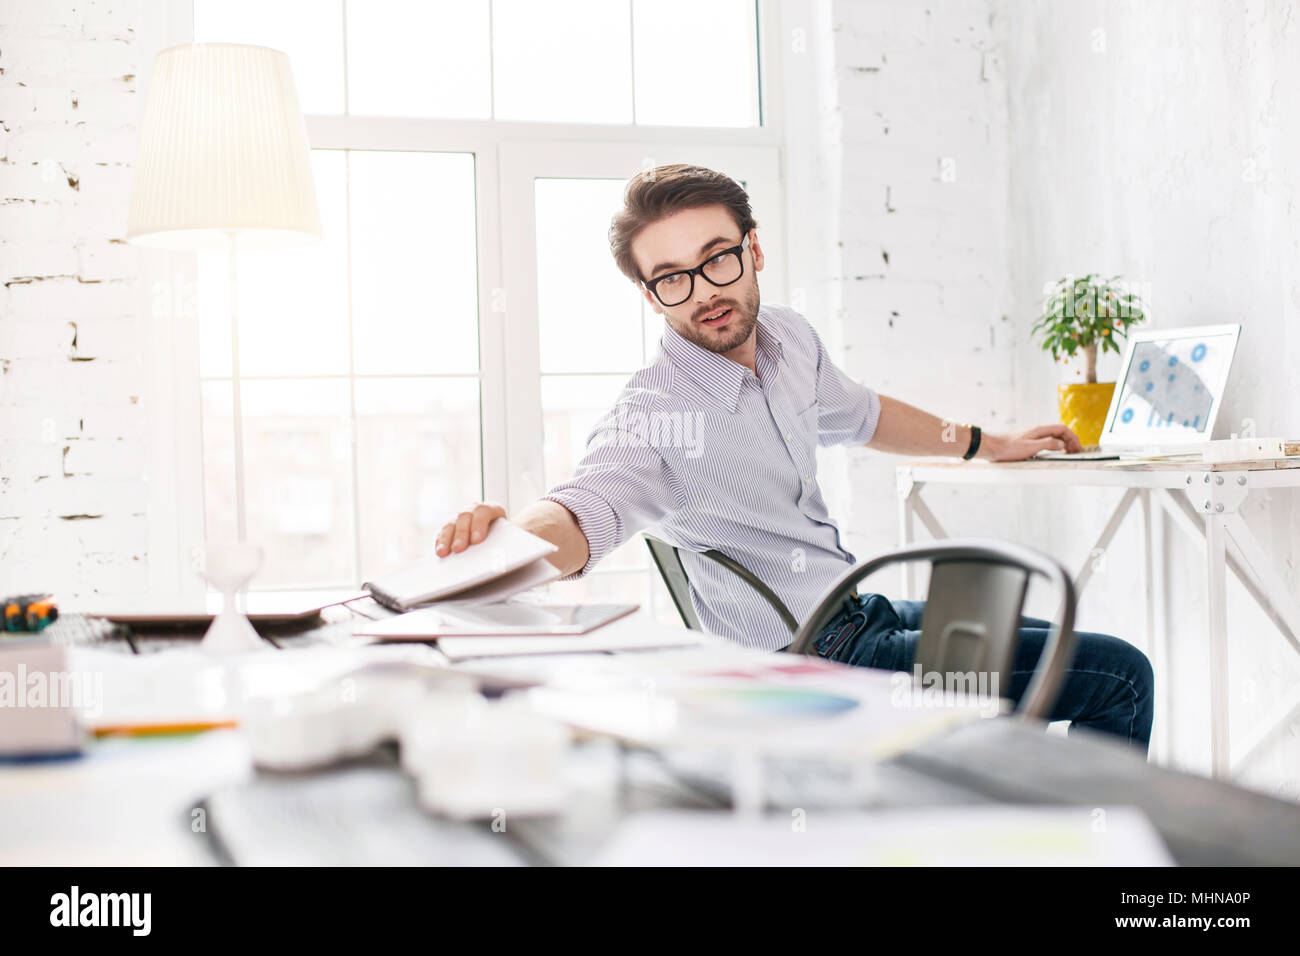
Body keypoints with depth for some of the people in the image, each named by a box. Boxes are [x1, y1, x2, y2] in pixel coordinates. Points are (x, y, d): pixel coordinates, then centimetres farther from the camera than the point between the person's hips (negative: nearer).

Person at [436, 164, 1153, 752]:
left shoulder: (790, 338, 2)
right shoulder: (655, 414, -23)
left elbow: (858, 414, 22)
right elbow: (587, 507, -41)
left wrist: (989, 444, 33)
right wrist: (508, 535, -64)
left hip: (864, 611, 9)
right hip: (820, 659, -9)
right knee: (1119, 676, -6)